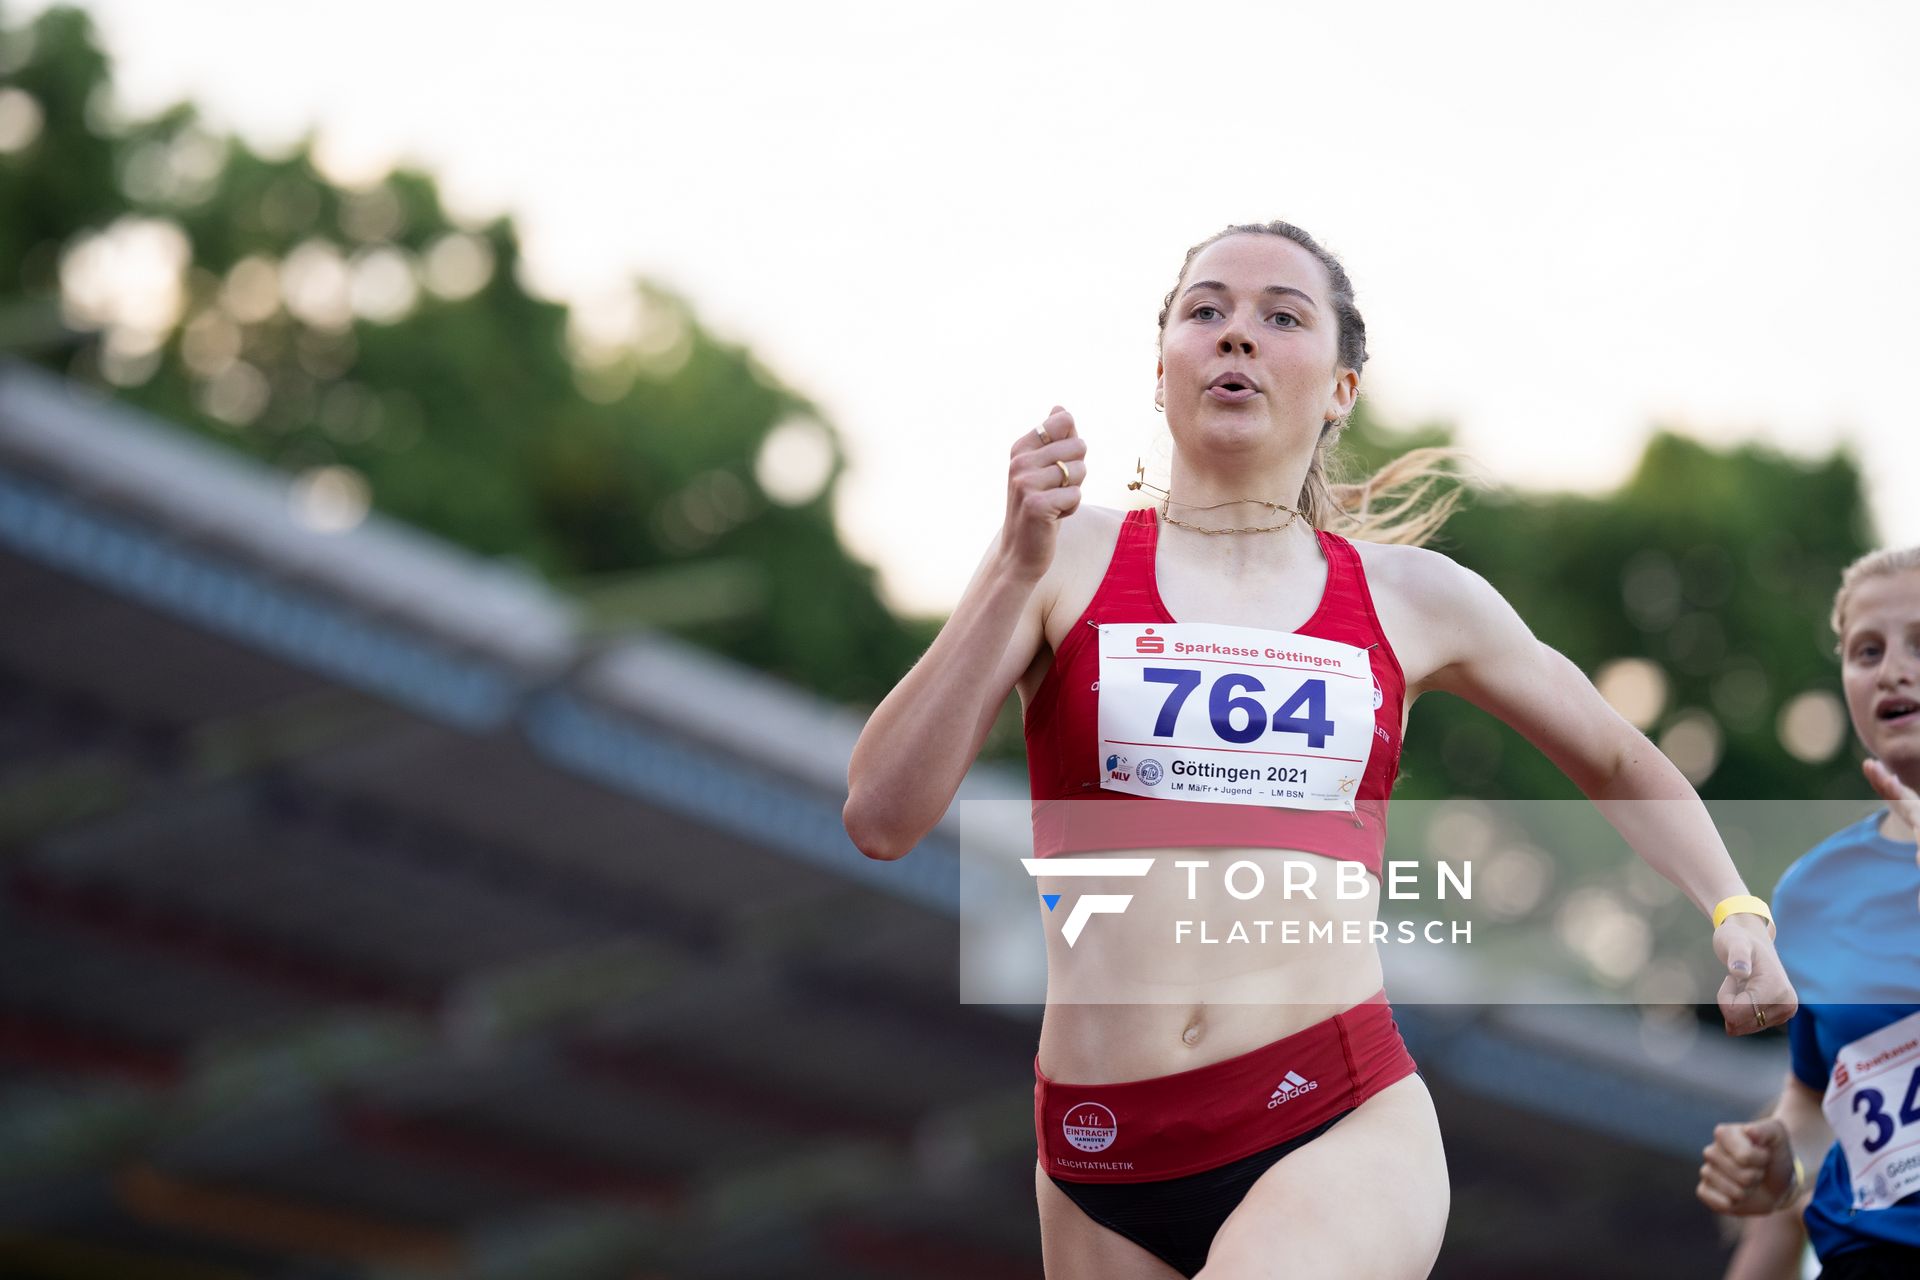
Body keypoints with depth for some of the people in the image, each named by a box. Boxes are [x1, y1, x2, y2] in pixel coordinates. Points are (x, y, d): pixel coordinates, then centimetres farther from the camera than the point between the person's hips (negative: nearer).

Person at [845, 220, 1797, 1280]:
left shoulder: (1414, 598, 10)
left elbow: (1619, 763, 26)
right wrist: (1018, 569, -9)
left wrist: (1734, 913, 10)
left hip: (1343, 1125, -1)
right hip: (1102, 1154, 1)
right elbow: (881, 816, -4)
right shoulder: (1067, 561, 6)